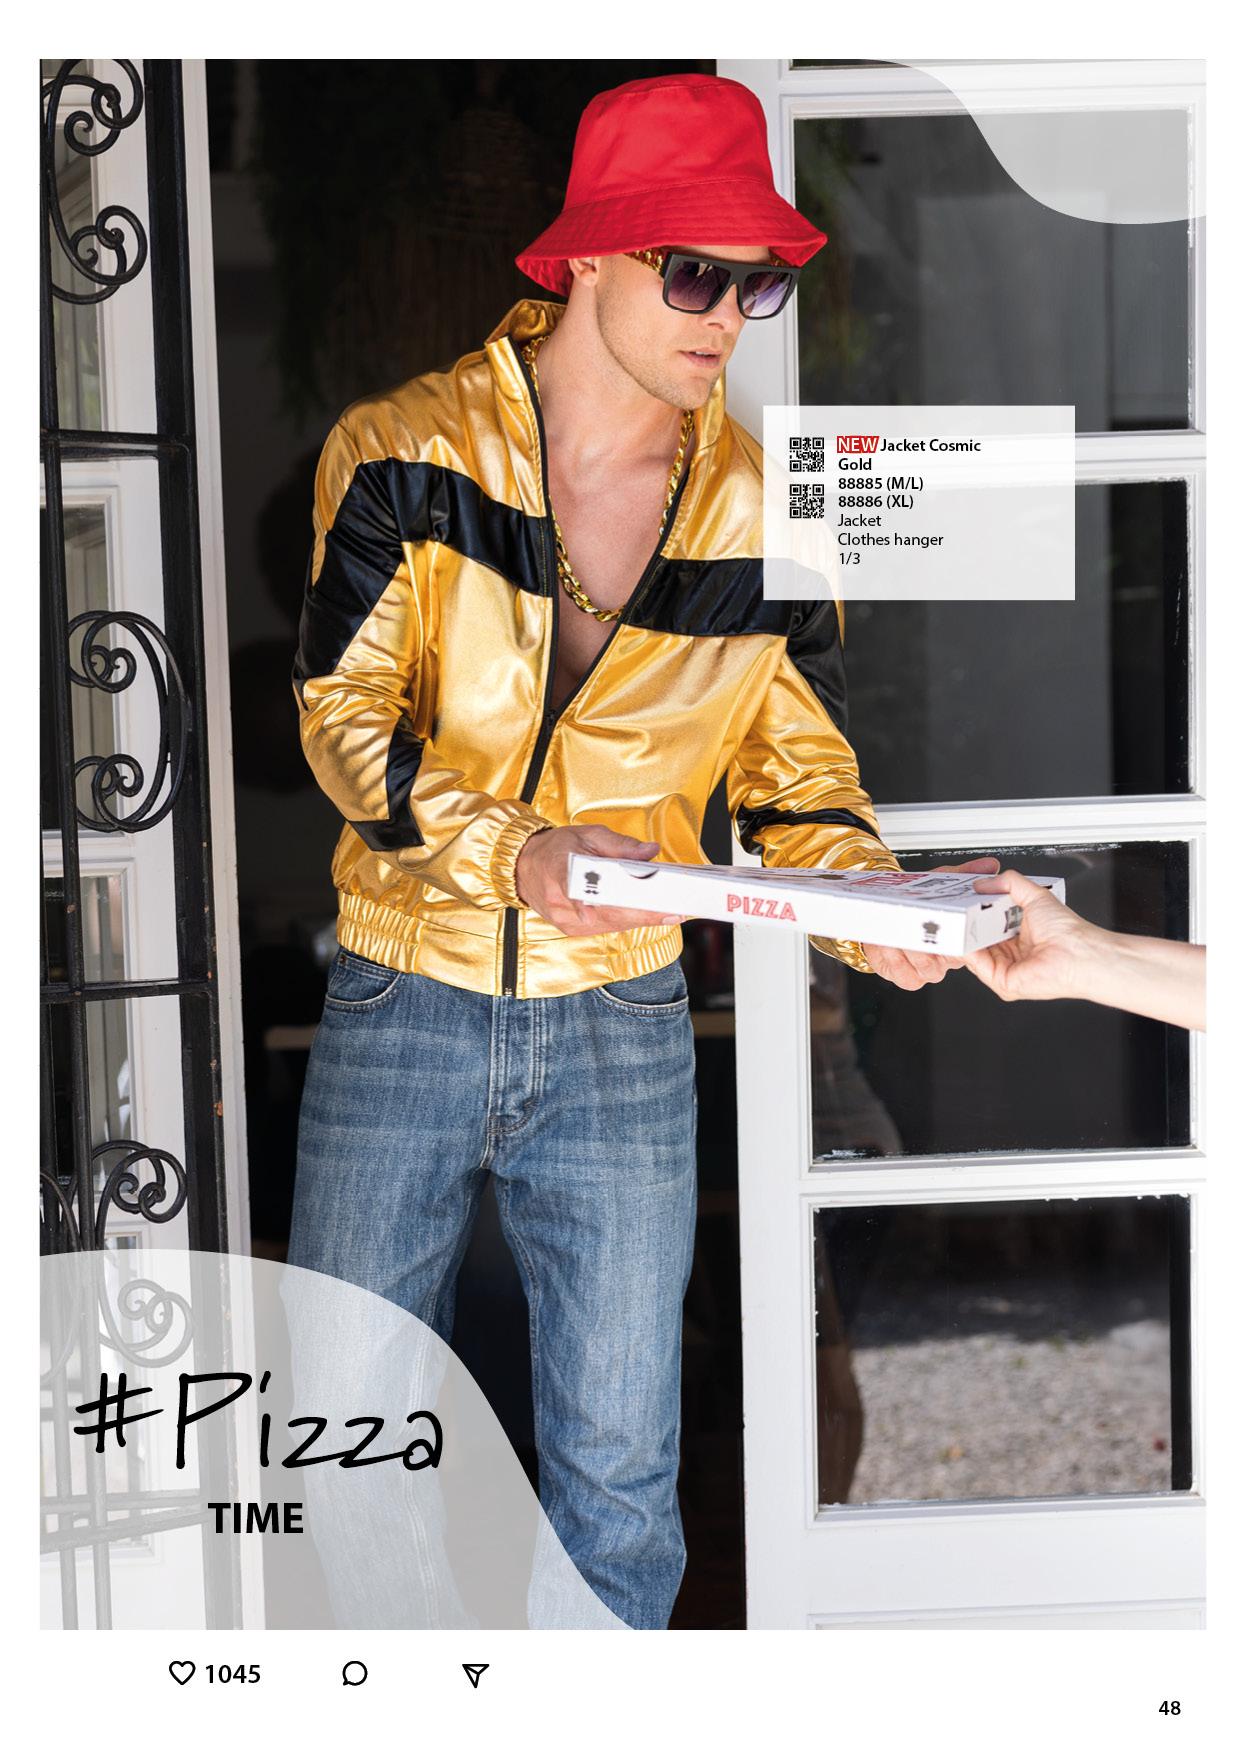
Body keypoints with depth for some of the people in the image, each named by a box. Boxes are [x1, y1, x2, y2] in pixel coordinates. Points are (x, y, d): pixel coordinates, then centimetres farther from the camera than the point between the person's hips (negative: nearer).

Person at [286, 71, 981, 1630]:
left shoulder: (762, 510, 0)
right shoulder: (405, 452, -6)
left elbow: (798, 776, 5)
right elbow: (342, 711, -13)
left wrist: (866, 905, -18)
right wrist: (517, 853, -30)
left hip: (623, 1034, 1)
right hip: (402, 1012, -1)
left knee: (619, 1477, 7)